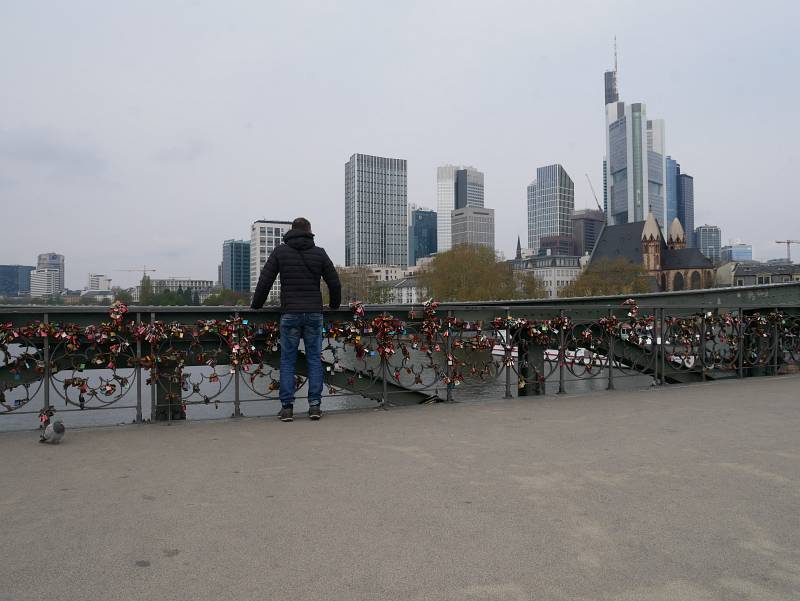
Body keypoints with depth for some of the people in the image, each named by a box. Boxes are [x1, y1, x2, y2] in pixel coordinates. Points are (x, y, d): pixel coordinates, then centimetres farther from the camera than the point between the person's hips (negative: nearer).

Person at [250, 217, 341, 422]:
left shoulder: (280, 251, 4)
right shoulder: (319, 253, 7)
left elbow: (265, 281, 2)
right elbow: (335, 283, 10)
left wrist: (256, 305, 14)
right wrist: (334, 305, 25)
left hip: (289, 314, -1)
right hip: (314, 313, 1)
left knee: (287, 360, 5)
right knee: (314, 358, 7)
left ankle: (287, 406, 4)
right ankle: (315, 404, 6)